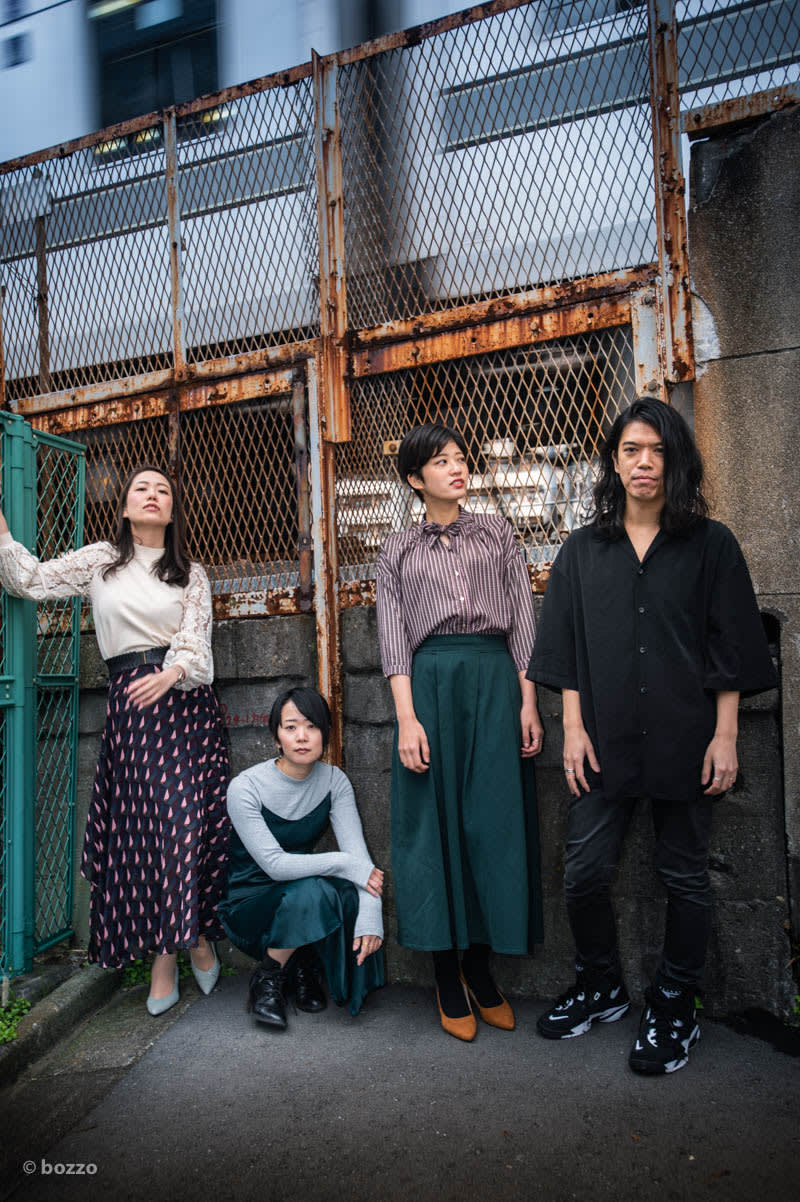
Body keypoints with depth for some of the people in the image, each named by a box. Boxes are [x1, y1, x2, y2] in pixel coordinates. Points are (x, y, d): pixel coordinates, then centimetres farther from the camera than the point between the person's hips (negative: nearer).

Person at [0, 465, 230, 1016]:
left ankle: (198, 935, 11)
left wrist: (169, 675, -21)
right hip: (128, 703, 1)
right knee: (137, 825, 0)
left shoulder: (192, 575, 11)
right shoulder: (101, 561, 15)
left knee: (188, 820, -7)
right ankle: (163, 958, 9)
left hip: (183, 699, 0)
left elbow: (195, 640, -1)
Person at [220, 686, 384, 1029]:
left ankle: (304, 967, 1)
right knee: (313, 890, -33)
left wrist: (370, 916, -31)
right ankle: (267, 977, -7)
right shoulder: (246, 788, -20)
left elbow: (357, 851, -17)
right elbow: (275, 864, -25)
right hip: (249, 905, -4)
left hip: (301, 895, 4)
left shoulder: (334, 781, -8)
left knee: (347, 893, -28)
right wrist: (344, 864, -27)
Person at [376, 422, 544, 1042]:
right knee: (435, 822, 1)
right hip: (431, 683, -1)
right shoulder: (398, 549, 11)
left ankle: (480, 967, 19)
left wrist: (529, 703, -2)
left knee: (493, 819, 2)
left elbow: (522, 618, 8)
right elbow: (393, 635, 3)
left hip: (496, 681, 1)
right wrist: (407, 718, -10)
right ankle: (447, 979, 15)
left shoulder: (497, 531, 14)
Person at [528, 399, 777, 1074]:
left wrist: (725, 735, -6)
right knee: (585, 872, 4)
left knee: (685, 875, 9)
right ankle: (602, 988, 29)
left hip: (685, 738, -1)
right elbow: (567, 648, 5)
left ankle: (675, 1006, 28)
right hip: (606, 738, 2)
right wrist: (574, 727, -2)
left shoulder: (710, 545, 3)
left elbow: (730, 646, 0)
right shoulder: (583, 551, 7)